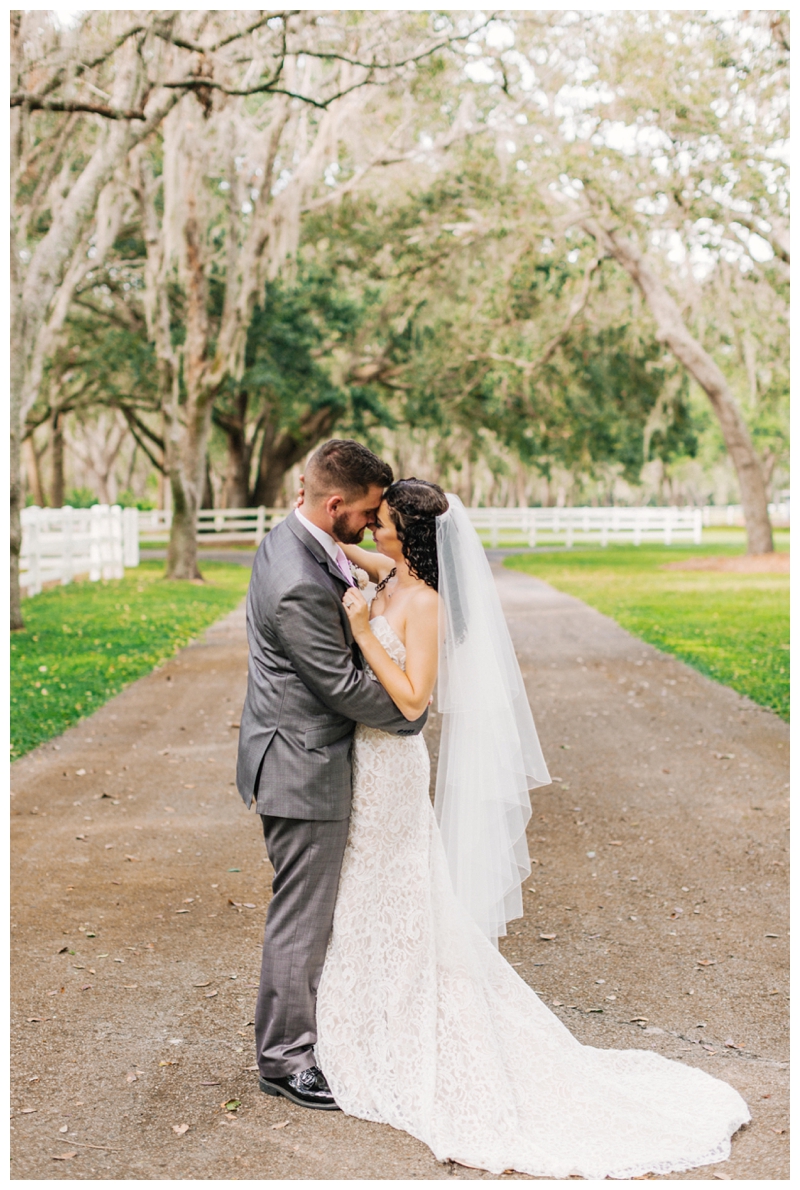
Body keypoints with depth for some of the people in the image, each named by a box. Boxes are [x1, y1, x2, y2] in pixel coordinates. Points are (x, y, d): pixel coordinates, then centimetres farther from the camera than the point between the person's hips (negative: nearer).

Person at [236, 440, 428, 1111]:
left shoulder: (292, 539, 3)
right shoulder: (301, 588, -28)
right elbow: (343, 686, -21)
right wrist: (415, 716, -6)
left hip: (298, 752, 11)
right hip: (305, 767, -11)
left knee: (310, 908, 21)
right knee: (302, 918, 3)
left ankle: (292, 1031, 36)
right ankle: (285, 1059, 17)